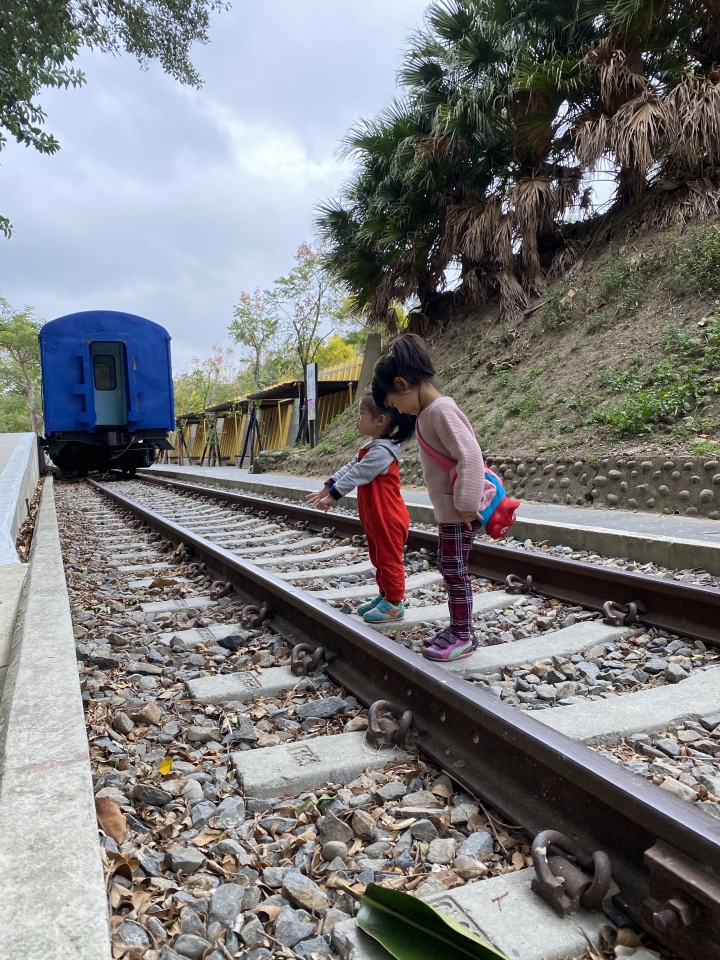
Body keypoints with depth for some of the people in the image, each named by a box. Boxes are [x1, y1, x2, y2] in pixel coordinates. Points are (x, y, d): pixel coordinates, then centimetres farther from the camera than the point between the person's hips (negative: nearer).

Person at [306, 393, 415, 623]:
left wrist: (332, 497, -23)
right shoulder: (370, 449, 11)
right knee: (379, 558, 18)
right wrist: (326, 489, 8)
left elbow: (355, 475, -25)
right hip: (375, 518, 10)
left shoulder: (382, 451, -24)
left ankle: (394, 603, 9)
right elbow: (348, 468, 13)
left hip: (388, 519, -10)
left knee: (389, 558, 0)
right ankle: (384, 595, 31)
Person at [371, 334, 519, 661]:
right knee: (449, 568, 16)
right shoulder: (429, 412, 9)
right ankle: (458, 627, 28)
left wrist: (466, 505, -23)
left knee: (453, 570, 0)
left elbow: (469, 457, -26)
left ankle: (464, 636, 12)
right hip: (448, 508, 9)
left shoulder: (441, 410, -21)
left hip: (458, 511, -9)